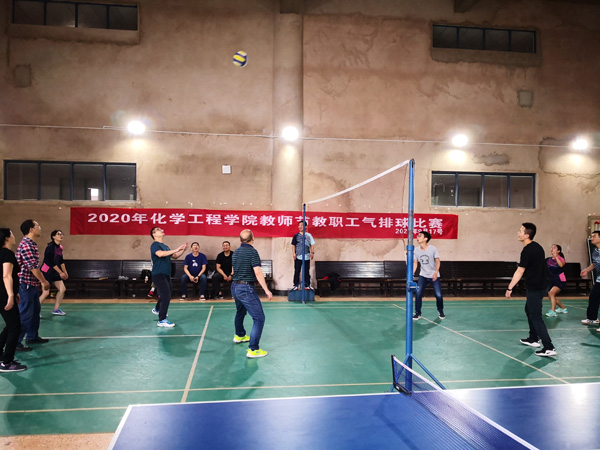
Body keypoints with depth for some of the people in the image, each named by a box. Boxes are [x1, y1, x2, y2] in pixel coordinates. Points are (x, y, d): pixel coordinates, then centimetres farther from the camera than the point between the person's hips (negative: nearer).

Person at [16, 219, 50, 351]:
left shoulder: (31, 244, 13)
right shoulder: (26, 245, -19)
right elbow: (33, 267, -22)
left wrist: (42, 281, 16)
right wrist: (44, 281, -13)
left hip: (33, 284, 10)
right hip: (26, 284, -10)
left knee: (35, 310, 18)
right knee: (25, 314, -4)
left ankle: (32, 336, 31)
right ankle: (15, 342, 4)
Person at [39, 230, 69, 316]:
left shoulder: (60, 248, 6)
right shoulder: (50, 247, -18)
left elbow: (61, 261, 13)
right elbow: (51, 262, -19)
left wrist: (65, 272, 8)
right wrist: (60, 272, -16)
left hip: (54, 272, 8)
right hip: (47, 271, -8)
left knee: (62, 289, 5)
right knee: (46, 293, -9)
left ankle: (56, 309, 17)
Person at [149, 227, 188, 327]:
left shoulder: (165, 246, 18)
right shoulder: (155, 245, -9)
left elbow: (174, 256, 20)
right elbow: (160, 254, -29)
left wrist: (183, 250, 4)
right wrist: (176, 249, -30)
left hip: (166, 274, 9)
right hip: (159, 274, -9)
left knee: (165, 295, 22)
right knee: (166, 296, -15)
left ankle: (157, 309, 46)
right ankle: (162, 320, -9)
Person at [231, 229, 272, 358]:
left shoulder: (236, 252, 9)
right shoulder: (252, 252, -15)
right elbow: (258, 272, -23)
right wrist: (266, 290, -22)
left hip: (235, 287, 9)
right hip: (246, 288, -9)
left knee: (240, 312, 31)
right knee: (259, 318, -6)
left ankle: (239, 335, 53)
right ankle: (253, 349, -10)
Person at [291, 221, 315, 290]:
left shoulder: (309, 235, 5)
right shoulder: (296, 236, 4)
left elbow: (312, 245, 6)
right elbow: (293, 245, 5)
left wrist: (312, 252, -4)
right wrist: (293, 253, -4)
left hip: (306, 257, 0)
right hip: (298, 257, 0)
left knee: (306, 272, 5)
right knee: (297, 271, 3)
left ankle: (307, 285, 12)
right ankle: (295, 285, 9)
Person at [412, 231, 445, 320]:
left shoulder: (433, 249, -13)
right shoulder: (416, 250, -4)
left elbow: (438, 262, -8)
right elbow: (415, 263, 2)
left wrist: (436, 272, -23)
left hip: (434, 276, -2)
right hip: (423, 276, 2)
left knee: (438, 295, -5)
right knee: (418, 294, -12)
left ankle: (440, 311, 24)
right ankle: (417, 313, 3)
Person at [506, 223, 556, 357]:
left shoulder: (527, 251, -20)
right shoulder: (536, 246, 8)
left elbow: (519, 272, -22)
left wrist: (510, 288, -19)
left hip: (535, 288, -10)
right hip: (541, 284, 10)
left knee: (536, 317, -6)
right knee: (529, 310, 22)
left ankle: (549, 348, -9)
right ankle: (533, 339, 32)